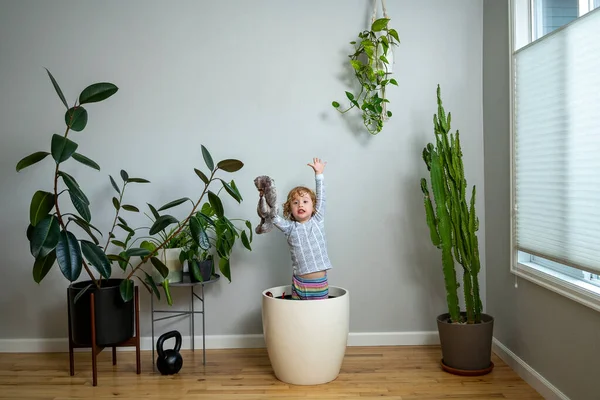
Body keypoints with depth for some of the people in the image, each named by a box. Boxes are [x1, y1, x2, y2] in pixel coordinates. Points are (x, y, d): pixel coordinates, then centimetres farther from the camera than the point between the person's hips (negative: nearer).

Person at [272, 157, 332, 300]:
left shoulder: (317, 221, 7)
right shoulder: (290, 227, 5)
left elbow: (321, 198, 4)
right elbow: (273, 217, -8)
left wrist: (318, 173, 3)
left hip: (320, 283, 0)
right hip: (299, 282, 0)